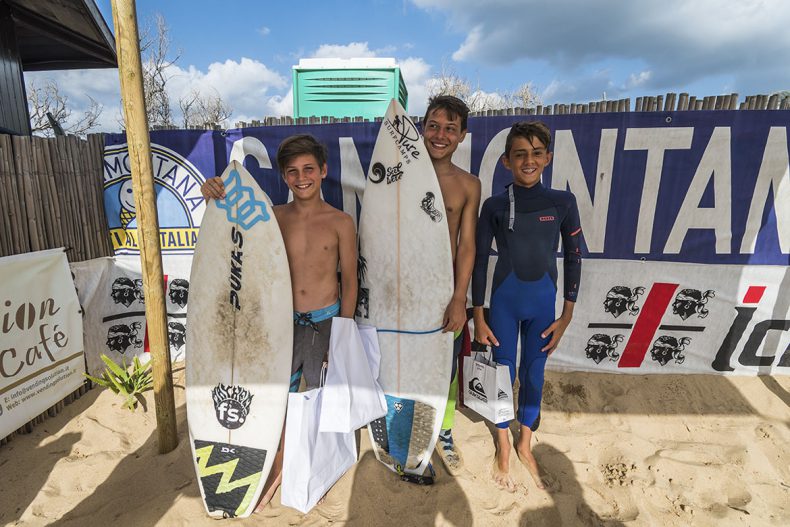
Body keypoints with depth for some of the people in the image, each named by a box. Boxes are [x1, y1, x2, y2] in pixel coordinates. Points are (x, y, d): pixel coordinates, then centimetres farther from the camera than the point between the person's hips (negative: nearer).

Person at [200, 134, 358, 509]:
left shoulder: (340, 222, -7)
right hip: (285, 322, 2)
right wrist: (214, 196, -20)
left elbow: (349, 281, -3)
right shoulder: (274, 217, -1)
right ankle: (278, 467, 38)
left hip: (326, 322, -1)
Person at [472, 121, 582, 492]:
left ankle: (525, 445, 39)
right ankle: (503, 448, 33)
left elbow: (574, 258, 2)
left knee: (534, 374, 15)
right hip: (504, 302, -1)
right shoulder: (494, 205, -6)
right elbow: (479, 261, -3)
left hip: (543, 302, 1)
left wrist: (567, 316, 1)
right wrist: (478, 317, -3)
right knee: (503, 374, 10)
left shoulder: (562, 203, -4)